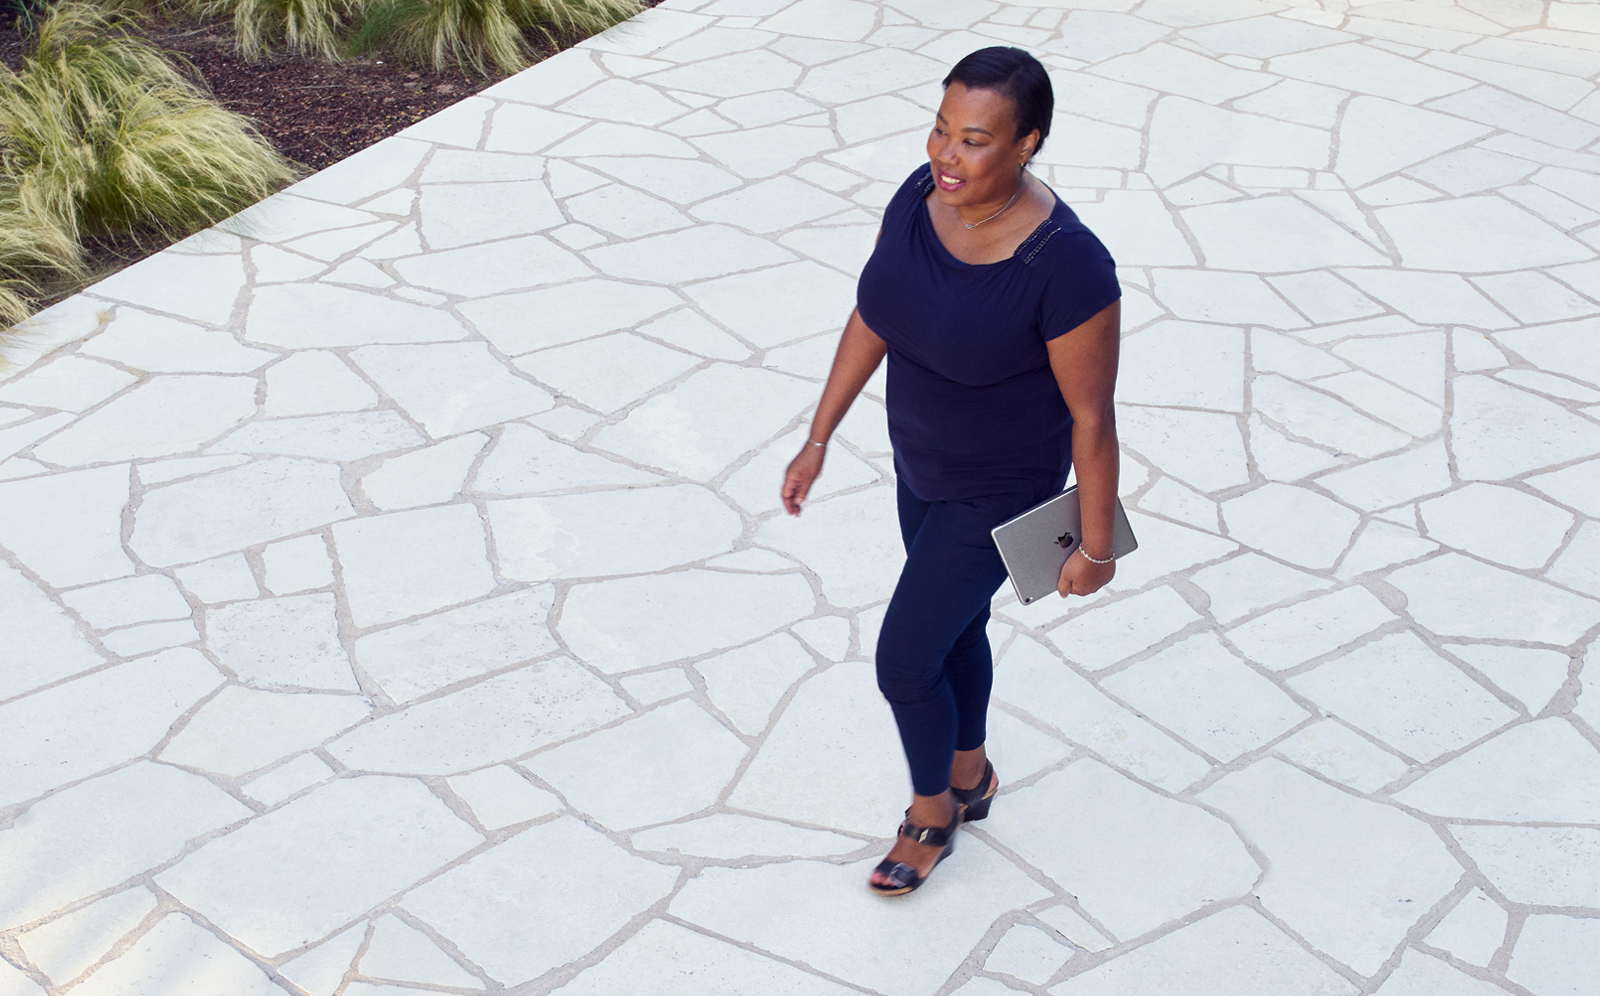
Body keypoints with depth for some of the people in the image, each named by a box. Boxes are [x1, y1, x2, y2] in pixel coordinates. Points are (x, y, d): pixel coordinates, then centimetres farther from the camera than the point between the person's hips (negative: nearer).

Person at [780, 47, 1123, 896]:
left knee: (903, 665, 5)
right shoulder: (921, 196, -15)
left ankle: (930, 813, 37)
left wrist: (1097, 549, -12)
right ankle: (970, 775, 56)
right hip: (921, 461, 7)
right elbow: (870, 319, -1)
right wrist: (819, 440, 5)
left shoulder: (1068, 267, -36)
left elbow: (1092, 416, -24)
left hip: (999, 490, -7)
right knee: (954, 627, 27)